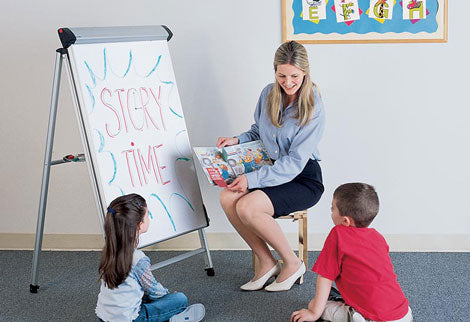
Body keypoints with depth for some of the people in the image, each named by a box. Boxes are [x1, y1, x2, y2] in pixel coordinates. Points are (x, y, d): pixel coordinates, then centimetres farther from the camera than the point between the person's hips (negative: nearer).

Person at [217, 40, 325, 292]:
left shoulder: (313, 107, -16)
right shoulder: (269, 94, 2)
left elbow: (295, 162, -20)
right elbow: (258, 131, 20)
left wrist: (252, 179, -26)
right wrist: (237, 140, -2)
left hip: (304, 179, -6)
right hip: (273, 170, 6)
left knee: (248, 206, -28)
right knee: (227, 198, -21)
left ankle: (292, 263, -6)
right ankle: (266, 263, -5)